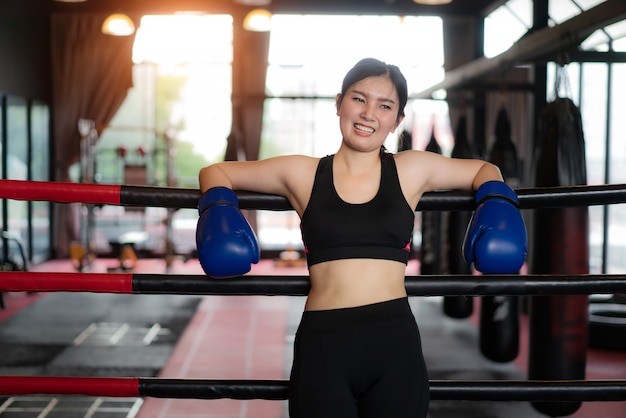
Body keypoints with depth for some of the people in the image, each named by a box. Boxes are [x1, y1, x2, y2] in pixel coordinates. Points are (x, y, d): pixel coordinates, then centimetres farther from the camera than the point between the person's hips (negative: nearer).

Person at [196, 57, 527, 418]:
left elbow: (483, 169, 23)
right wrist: (219, 209, -1)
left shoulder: (413, 170, 8)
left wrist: (496, 202, 5)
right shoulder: (302, 174, 7)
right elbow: (217, 172, 17)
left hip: (395, 344, 1)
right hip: (322, 345, -1)